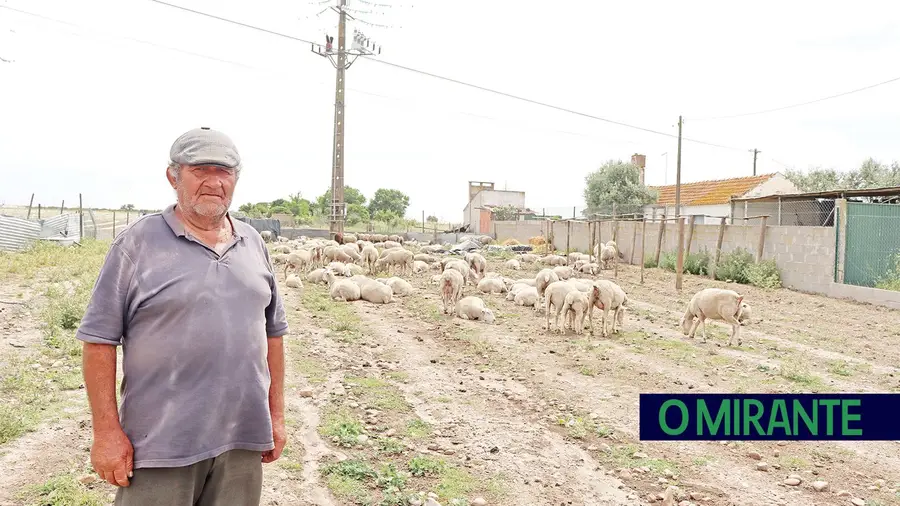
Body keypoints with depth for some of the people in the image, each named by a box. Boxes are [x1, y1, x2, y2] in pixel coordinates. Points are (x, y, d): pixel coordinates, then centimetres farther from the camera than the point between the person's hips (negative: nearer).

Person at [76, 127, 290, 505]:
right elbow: (99, 338, -5)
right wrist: (107, 431, -8)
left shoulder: (253, 244, 9)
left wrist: (276, 416, 11)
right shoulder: (138, 243, -5)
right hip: (161, 443, -4)